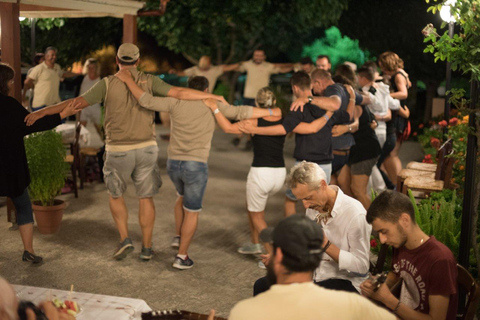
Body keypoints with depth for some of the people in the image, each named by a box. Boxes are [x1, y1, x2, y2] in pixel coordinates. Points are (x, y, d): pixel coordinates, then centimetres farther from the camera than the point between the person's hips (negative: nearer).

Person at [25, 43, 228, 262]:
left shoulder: (107, 84, -6)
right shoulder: (148, 81, -2)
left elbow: (78, 103, -10)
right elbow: (180, 93, -10)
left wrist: (42, 112, -5)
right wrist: (212, 96, -2)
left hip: (118, 152, -1)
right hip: (146, 149, 1)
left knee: (115, 195, 20)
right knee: (145, 198, 13)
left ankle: (125, 240, 8)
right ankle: (146, 248, 15)